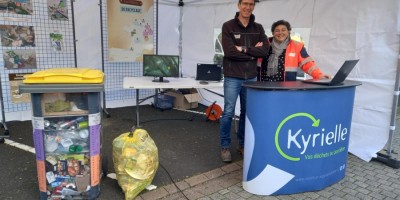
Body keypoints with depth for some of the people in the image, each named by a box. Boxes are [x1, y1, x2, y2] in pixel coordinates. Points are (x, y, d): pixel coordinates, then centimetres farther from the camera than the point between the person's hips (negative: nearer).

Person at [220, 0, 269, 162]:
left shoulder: (258, 28, 9)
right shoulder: (228, 26, -3)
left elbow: (265, 50, -5)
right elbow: (229, 52, -16)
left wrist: (244, 49, -15)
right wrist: (253, 53, -10)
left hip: (251, 77, 4)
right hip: (232, 77, -4)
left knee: (247, 112, 11)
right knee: (228, 113, 0)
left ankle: (243, 144, 27)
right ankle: (225, 147, 14)